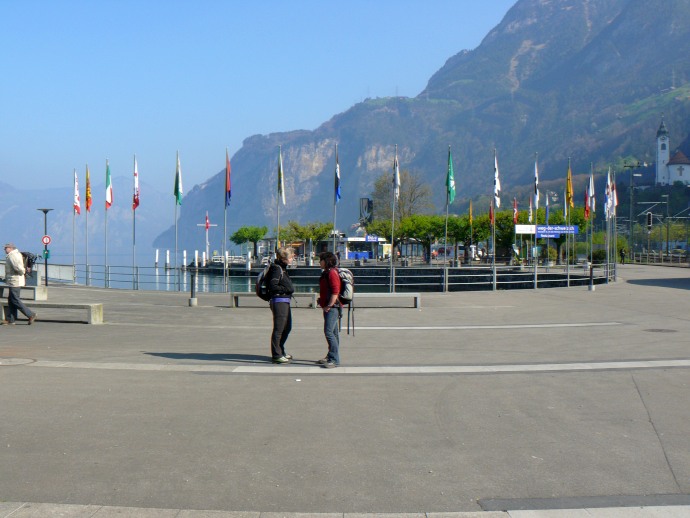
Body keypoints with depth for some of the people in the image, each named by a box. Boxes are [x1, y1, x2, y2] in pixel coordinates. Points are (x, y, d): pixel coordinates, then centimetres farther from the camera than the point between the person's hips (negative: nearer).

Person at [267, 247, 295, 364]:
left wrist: (289, 289, 6)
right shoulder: (277, 268, -14)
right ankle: (276, 355, 1)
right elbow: (272, 286, -21)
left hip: (285, 301, 10)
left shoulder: (283, 268, 16)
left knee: (287, 327, 18)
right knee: (278, 329, -5)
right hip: (279, 301, -10)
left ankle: (280, 351, 30)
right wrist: (287, 289, -16)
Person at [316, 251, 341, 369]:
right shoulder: (326, 273, 19)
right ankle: (331, 357, 21)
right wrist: (321, 299, 16)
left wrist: (329, 306, -21)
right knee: (332, 333, 14)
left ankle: (334, 360, -15)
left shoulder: (332, 273, -14)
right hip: (328, 307, 11)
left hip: (332, 307, -11)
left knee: (329, 332, -15)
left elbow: (335, 291, -21)